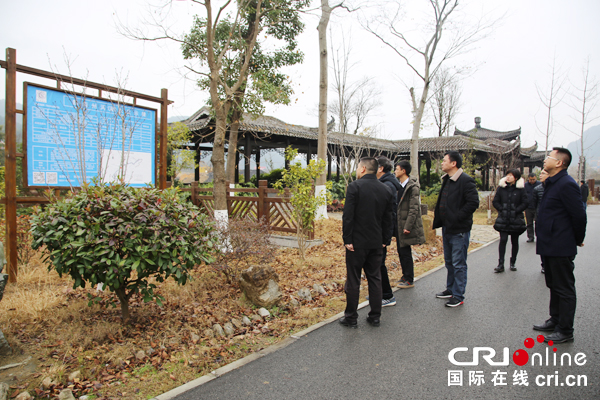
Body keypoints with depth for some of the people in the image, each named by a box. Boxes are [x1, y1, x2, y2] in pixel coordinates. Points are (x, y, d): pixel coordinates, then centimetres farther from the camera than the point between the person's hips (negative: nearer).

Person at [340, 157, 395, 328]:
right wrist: (386, 241, 15)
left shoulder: (355, 187, -11)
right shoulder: (387, 190, 6)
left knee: (353, 280, 4)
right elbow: (388, 219, 9)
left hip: (357, 242, -5)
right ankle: (375, 316, 21)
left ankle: (351, 317, 13)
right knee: (375, 279, 14)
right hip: (377, 243, 5)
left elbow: (348, 216, -15)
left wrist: (347, 239, -10)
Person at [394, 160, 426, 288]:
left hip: (406, 225, -8)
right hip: (399, 224, 8)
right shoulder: (399, 186, 12)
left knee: (405, 252, -2)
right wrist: (394, 223, 14)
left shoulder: (413, 187, -13)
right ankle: (405, 276, 27)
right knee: (401, 251, 14)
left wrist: (408, 226, -20)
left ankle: (409, 280, 10)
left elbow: (414, 209, -17)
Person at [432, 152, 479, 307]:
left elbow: (473, 202, -22)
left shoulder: (465, 180, -16)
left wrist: (457, 217, -21)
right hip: (447, 227, 9)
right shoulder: (447, 180, 13)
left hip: (459, 229, -9)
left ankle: (458, 296, 9)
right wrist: (438, 214, 9)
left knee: (458, 264, -1)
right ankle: (450, 290, 32)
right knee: (449, 262, 19)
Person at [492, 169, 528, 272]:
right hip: (503, 219, 0)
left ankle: (512, 263, 21)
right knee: (503, 240, -8)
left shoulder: (520, 188, -2)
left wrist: (516, 211, -10)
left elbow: (526, 202, -4)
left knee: (515, 241, 8)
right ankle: (501, 264, -5)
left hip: (516, 220, 0)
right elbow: (495, 201, 6)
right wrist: (502, 209, -6)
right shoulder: (501, 187, 3)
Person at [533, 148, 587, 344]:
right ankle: (555, 321, 34)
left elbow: (579, 215, -19)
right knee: (554, 286, 20)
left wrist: (577, 240, -6)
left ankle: (565, 331, 12)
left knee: (565, 289, 2)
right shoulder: (551, 183, 12)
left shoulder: (566, 184, -19)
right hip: (549, 246, 10)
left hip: (561, 248, -10)